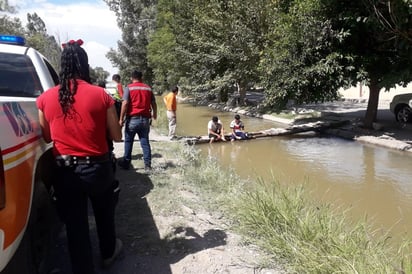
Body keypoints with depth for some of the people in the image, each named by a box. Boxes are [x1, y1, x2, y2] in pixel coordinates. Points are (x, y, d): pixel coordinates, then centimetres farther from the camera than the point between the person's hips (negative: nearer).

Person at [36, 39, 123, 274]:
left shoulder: (45, 98, -6)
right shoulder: (101, 95, -12)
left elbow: (47, 137, 6)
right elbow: (117, 136, -5)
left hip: (64, 171, 1)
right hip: (97, 168, 0)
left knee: (75, 225, 12)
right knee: (105, 214, 25)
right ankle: (109, 253, 48)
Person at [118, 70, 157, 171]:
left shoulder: (129, 88, -3)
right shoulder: (148, 88, 8)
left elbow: (125, 103, -12)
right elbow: (153, 104, 12)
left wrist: (121, 118, -8)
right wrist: (154, 114, 30)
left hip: (132, 119, -3)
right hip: (145, 119, 3)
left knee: (128, 141, 10)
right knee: (145, 141, 8)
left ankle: (126, 163, 17)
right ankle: (147, 164, 8)